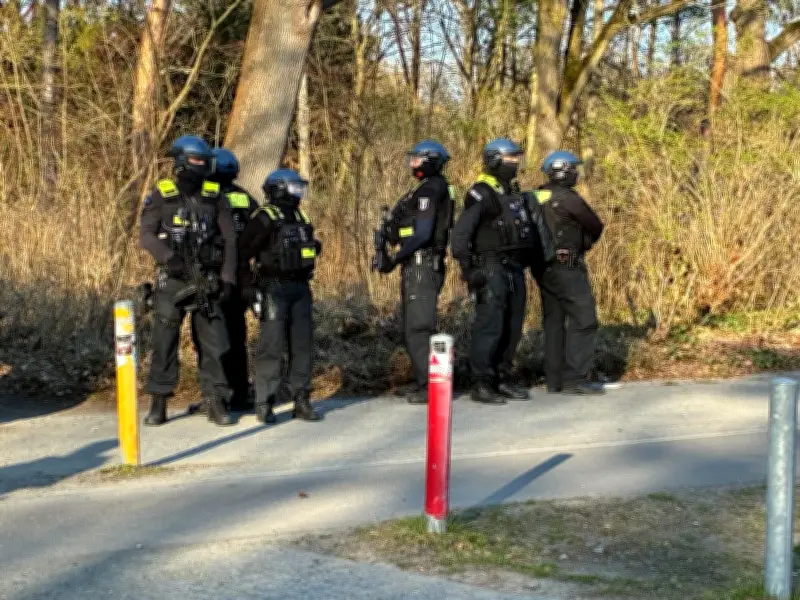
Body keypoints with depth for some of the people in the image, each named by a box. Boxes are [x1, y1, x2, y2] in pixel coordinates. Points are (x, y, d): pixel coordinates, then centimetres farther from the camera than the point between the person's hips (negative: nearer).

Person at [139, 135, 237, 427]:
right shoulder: (161, 195, -1)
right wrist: (169, 257, -22)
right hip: (172, 280, -1)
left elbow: (229, 238, 4)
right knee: (164, 341, 2)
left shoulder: (213, 196, 4)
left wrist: (227, 279, -2)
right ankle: (158, 404, 11)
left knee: (213, 342, 0)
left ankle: (215, 403, 7)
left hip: (206, 279, 2)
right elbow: (146, 234, -6)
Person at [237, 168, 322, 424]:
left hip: (300, 288, 7)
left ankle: (301, 400, 13)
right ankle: (264, 404, -2)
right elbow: (243, 252, -10)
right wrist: (248, 285, -14)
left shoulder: (300, 218, 17)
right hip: (274, 288, -7)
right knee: (272, 345, -8)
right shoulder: (264, 218, -7)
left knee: (302, 343, 6)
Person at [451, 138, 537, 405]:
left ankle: (502, 380, 20)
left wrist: (528, 259, 19)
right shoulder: (482, 193, -11)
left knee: (512, 327, 11)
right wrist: (466, 267, -23)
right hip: (491, 269, -9)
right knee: (490, 326, -10)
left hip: (515, 269, 9)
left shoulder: (515, 192, 17)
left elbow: (529, 228, 27)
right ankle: (481, 385, -6)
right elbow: (461, 230, -19)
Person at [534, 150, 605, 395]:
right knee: (583, 320, -4)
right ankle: (575, 378, -8)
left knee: (553, 322, 12)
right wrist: (583, 244, 16)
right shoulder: (568, 198, -14)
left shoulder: (536, 198, 9)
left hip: (544, 267, 8)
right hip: (567, 267, -8)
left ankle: (554, 379, 13)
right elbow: (596, 227, -5)